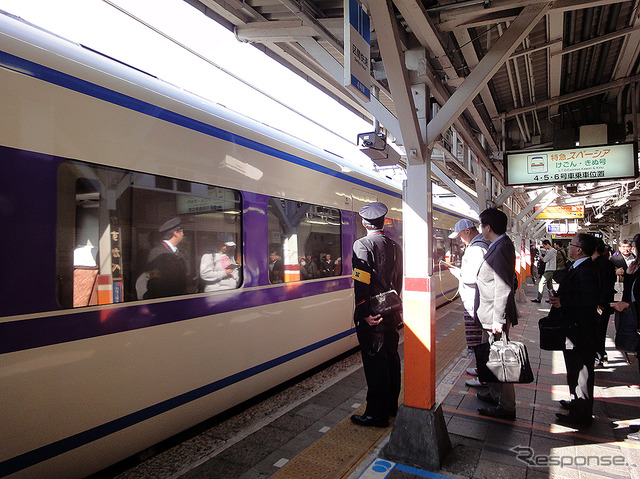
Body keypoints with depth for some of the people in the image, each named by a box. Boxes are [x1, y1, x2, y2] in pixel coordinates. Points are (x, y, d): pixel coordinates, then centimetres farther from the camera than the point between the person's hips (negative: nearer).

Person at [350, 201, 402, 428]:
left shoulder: (362, 245, -13)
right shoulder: (394, 246, 9)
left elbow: (361, 282, -21)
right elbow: (399, 280, 14)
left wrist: (364, 313, -19)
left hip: (371, 315, -7)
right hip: (391, 312, 8)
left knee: (375, 361, 0)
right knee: (391, 357, 17)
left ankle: (377, 414, 10)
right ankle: (391, 405, 31)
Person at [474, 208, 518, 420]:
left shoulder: (501, 249, -20)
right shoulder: (497, 246, 10)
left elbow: (503, 288, -24)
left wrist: (498, 320, -23)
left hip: (495, 316, -10)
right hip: (489, 315, 10)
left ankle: (506, 407, 14)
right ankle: (495, 394, 36)